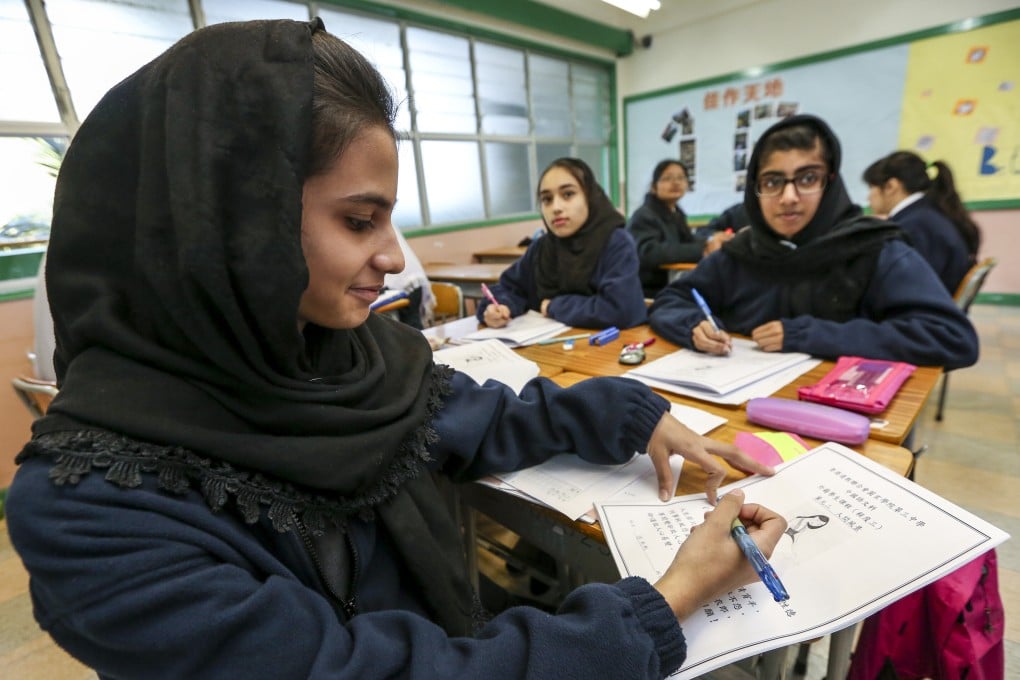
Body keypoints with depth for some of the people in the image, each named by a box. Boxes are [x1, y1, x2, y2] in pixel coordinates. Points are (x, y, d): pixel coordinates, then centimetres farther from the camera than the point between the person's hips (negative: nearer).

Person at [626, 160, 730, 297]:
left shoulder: (676, 213, 10)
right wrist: (702, 251, -31)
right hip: (645, 292, -8)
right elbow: (649, 253, -31)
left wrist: (710, 242, -8)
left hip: (665, 287, 8)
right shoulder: (644, 216, -15)